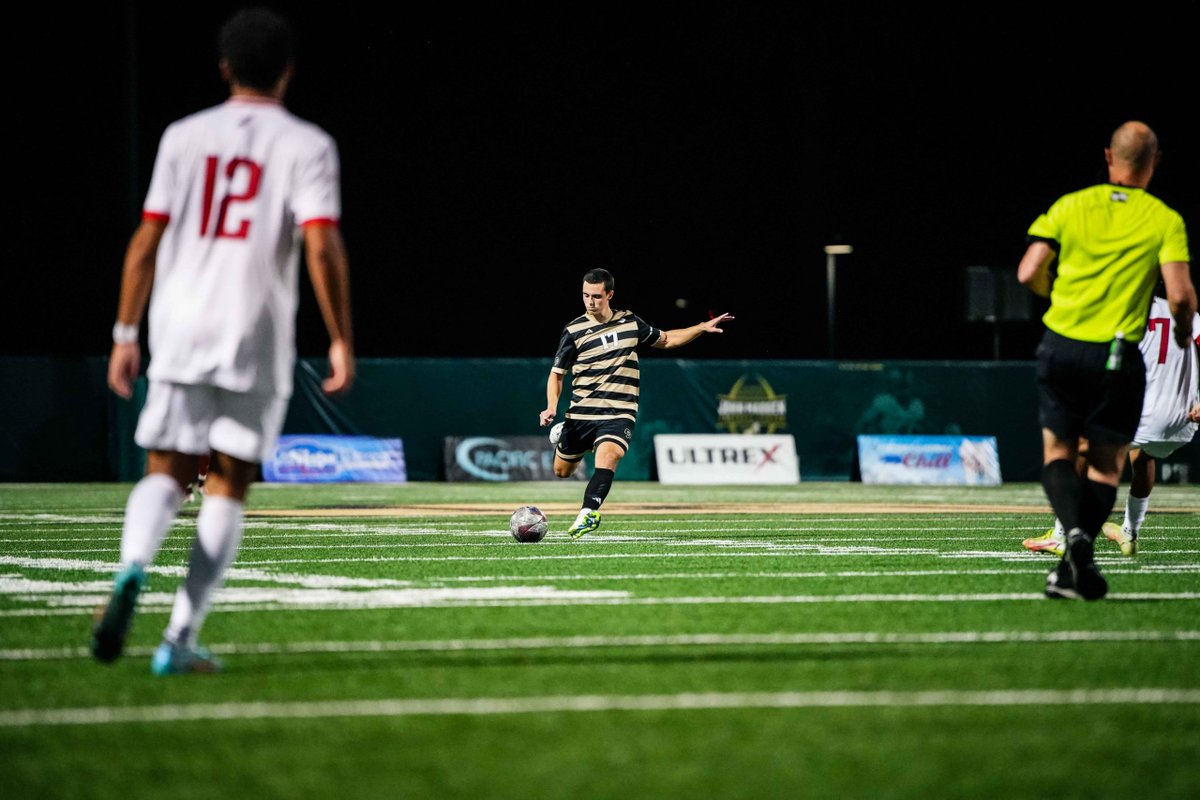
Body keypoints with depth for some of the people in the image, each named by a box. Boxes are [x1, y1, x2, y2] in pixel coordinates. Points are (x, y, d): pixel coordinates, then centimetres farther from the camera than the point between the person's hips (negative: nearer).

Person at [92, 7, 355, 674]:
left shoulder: (184, 137, 8)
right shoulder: (307, 145, 0)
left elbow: (147, 242, 6)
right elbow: (322, 246, -11)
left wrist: (126, 335, 12)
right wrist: (343, 342, -5)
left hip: (178, 330, 2)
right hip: (257, 338, -2)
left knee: (167, 473, 9)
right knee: (229, 487, 7)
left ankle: (133, 571, -24)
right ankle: (181, 640, -2)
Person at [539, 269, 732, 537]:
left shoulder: (630, 322, 5)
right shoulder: (574, 331, -4)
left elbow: (664, 340, 23)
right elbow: (556, 374, 3)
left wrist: (701, 328, 14)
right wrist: (552, 408, -13)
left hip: (619, 414, -1)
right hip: (581, 412, 1)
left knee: (607, 456, -30)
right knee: (562, 471, 15)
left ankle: (588, 513, -33)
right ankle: (562, 435, 48)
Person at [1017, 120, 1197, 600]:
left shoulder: (1071, 206, 3)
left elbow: (1029, 273, -1)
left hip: (1061, 345, 1)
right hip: (1118, 357, -1)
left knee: (1057, 452, 12)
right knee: (1106, 465, 11)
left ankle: (1074, 532, -17)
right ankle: (1074, 569, -3)